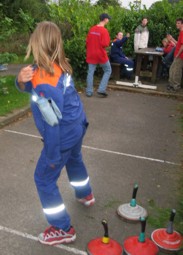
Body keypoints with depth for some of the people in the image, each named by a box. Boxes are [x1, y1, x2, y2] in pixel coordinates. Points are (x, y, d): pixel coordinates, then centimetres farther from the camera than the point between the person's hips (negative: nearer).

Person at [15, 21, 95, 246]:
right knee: (74, 159, 34)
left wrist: (52, 155, -16)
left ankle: (63, 230, 20)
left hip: (64, 135, -9)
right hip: (77, 126, 9)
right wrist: (21, 79, -19)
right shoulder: (57, 65, -4)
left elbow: (51, 122, -27)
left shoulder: (44, 82, -31)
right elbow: (28, 87, 5)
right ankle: (85, 195, 60)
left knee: (44, 179, 8)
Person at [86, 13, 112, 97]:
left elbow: (87, 41, 9)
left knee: (90, 72, 9)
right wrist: (108, 43, 1)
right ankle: (101, 90, 3)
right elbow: (105, 44, -20)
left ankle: (89, 92, 11)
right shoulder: (104, 30, -15)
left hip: (91, 54, 6)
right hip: (101, 54, -5)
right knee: (108, 71, 10)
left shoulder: (92, 29, 4)